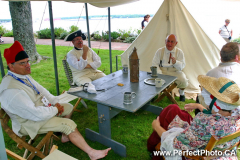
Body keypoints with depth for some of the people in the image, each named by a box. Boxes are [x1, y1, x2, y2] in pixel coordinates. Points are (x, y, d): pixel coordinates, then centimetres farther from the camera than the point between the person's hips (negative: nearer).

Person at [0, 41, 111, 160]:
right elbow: (36, 114, -33)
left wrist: (55, 102, -4)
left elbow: (41, 90, 10)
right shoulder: (11, 91, -32)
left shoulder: (23, 76, -1)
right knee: (69, 124, -17)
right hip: (29, 122, -10)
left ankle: (65, 136, 19)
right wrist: (55, 110, -16)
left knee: (68, 107, 12)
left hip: (40, 108, 10)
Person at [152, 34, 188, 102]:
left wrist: (175, 62, -28)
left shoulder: (179, 52, 2)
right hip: (162, 71, 0)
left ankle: (181, 93, 11)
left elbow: (182, 66, -4)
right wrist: (159, 74, -20)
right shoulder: (160, 51, 1)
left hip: (175, 72, 0)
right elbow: (155, 64, -2)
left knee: (183, 81, -27)